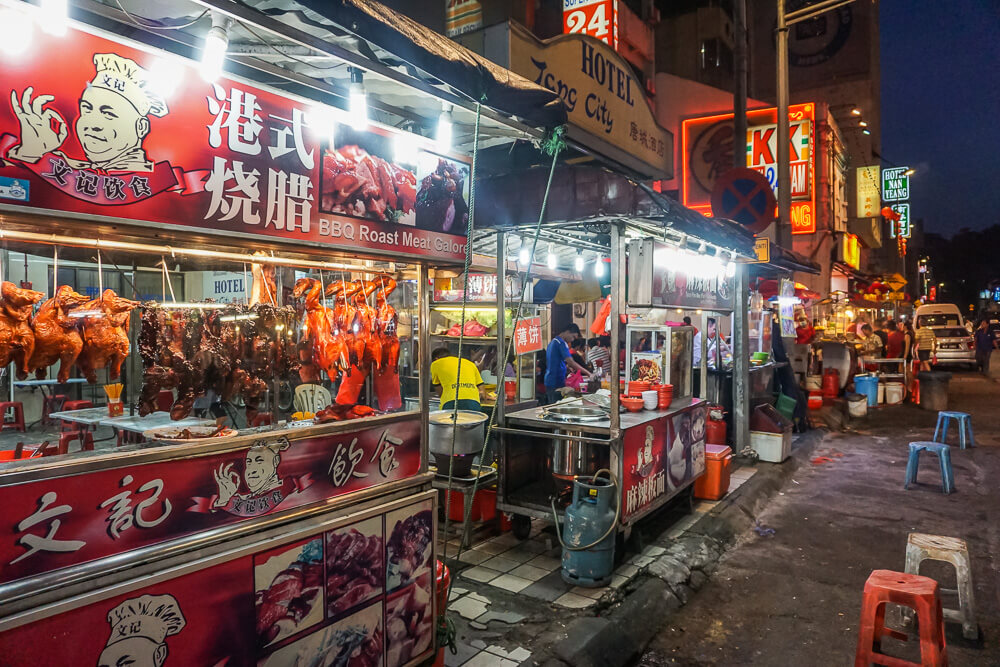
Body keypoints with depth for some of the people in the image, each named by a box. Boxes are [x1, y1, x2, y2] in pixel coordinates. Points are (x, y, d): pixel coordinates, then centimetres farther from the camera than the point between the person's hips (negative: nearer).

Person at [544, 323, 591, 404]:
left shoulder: (553, 342, 17)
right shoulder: (561, 343, -13)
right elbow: (571, 362, -22)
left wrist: (568, 367, 16)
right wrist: (587, 373, -19)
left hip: (549, 381, 10)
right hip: (557, 382, -10)